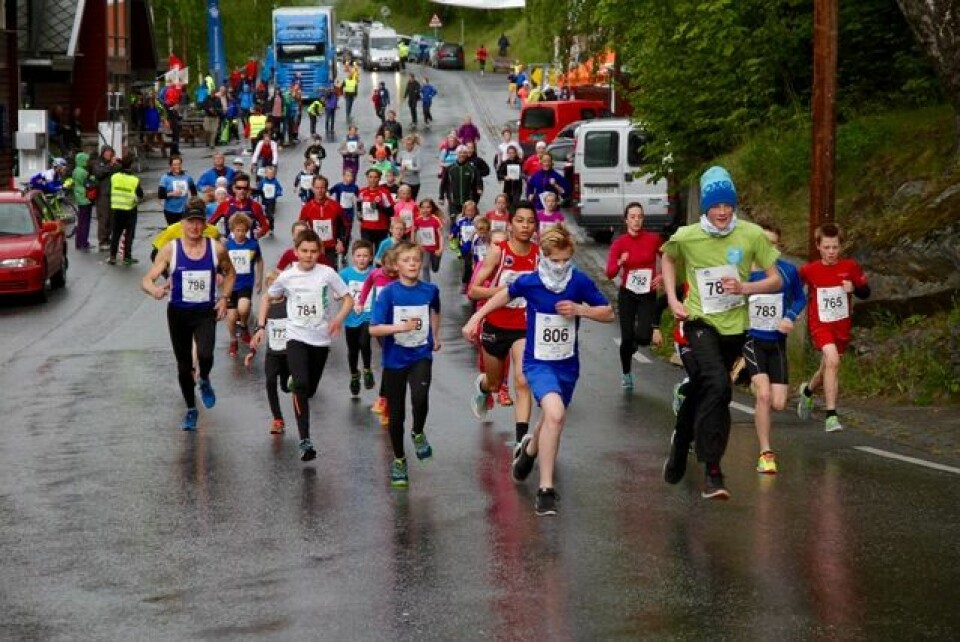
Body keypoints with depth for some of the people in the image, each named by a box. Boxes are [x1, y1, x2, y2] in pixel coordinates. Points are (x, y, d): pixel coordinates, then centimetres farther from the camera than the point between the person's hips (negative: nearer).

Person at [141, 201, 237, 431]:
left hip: (206, 312, -1)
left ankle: (204, 381, 10)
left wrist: (224, 297, 2)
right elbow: (147, 280, -11)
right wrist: (154, 289, -33)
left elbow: (230, 273, 15)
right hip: (178, 313, 1)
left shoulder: (216, 249, -4)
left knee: (205, 355, -26)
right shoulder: (170, 250, -8)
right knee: (184, 366, 9)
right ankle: (191, 410, 31)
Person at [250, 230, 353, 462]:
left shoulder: (327, 274, -6)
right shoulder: (287, 276, -3)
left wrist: (338, 319, -20)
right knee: (301, 386, -21)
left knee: (309, 389, 13)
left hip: (321, 339, 2)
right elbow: (267, 297, 13)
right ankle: (305, 441, -26)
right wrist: (261, 327, 6)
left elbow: (348, 299, -1)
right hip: (296, 337, -1)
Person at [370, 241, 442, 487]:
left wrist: (435, 336, 27)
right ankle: (399, 460, 29)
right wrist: (401, 327, -29)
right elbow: (374, 329, -16)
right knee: (396, 414, 8)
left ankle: (418, 433, 5)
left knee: (420, 397, -27)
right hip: (395, 359, 0)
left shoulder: (430, 290, -4)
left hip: (421, 355, 0)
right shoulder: (389, 293, -12)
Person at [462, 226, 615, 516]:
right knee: (555, 413, -27)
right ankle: (546, 489, -20)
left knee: (551, 420, 20)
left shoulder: (580, 282, -11)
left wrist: (580, 309, -20)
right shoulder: (529, 282, -12)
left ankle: (530, 449, 58)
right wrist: (476, 317, 9)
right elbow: (506, 295, 10)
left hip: (567, 364, 3)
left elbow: (608, 314, -3)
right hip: (538, 362, -3)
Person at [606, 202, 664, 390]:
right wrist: (620, 262, -33)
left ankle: (654, 328, 22)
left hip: (648, 294, 0)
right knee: (627, 338, -1)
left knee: (642, 337, -16)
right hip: (627, 294, 0)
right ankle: (626, 374, 23)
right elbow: (610, 273, -14)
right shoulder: (619, 242, -6)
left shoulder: (653, 239, -5)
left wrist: (662, 276, -4)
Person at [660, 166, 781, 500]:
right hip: (700, 322, -3)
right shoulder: (686, 237, -9)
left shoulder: (751, 235, -8)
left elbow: (776, 280, -2)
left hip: (734, 325, 3)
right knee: (718, 385, -25)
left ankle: (681, 443, 45)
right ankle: (712, 472, -23)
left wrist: (744, 288, -20)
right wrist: (672, 299, 3)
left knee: (701, 393, 15)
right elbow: (668, 259, 15)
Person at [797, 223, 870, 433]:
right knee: (832, 360, -26)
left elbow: (865, 292, 4)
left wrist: (854, 288, -16)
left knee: (827, 369, 16)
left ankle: (807, 390, 51)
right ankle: (831, 415, -22)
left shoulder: (850, 267, -4)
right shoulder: (809, 270, -7)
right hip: (820, 325, -3)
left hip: (842, 325, 3)